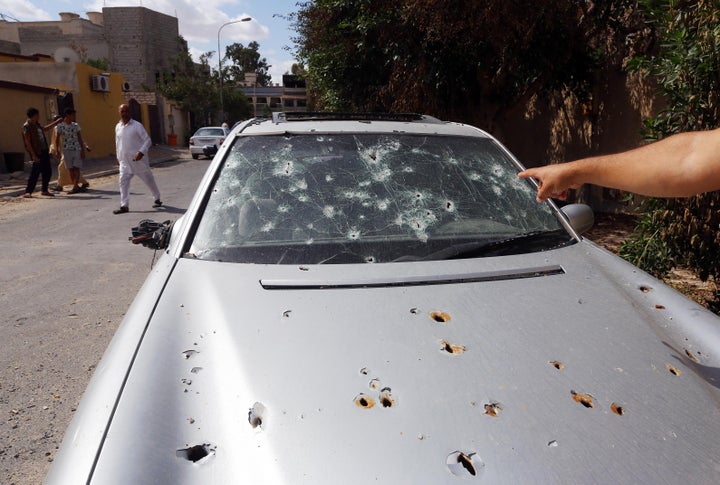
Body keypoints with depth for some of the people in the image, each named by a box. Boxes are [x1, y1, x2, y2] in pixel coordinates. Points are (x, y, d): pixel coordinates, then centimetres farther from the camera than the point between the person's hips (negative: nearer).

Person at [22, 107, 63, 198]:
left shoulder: (37, 124, 13)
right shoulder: (27, 126, -12)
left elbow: (45, 128, 35)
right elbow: (27, 142, -16)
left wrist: (56, 122, 37)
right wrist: (33, 155, -21)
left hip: (44, 151, 9)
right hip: (37, 153, -9)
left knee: (48, 171, 10)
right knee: (35, 172, -8)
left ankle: (44, 190, 21)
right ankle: (27, 192, -2)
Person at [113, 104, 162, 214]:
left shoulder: (137, 126, -8)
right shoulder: (118, 127, 9)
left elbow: (148, 140, -10)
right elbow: (117, 143, 20)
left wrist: (141, 152, -23)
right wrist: (118, 157, 19)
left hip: (138, 160, -4)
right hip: (124, 161, 5)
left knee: (149, 180, 7)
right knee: (123, 182, -5)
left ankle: (157, 199, 26)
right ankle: (124, 206, -3)